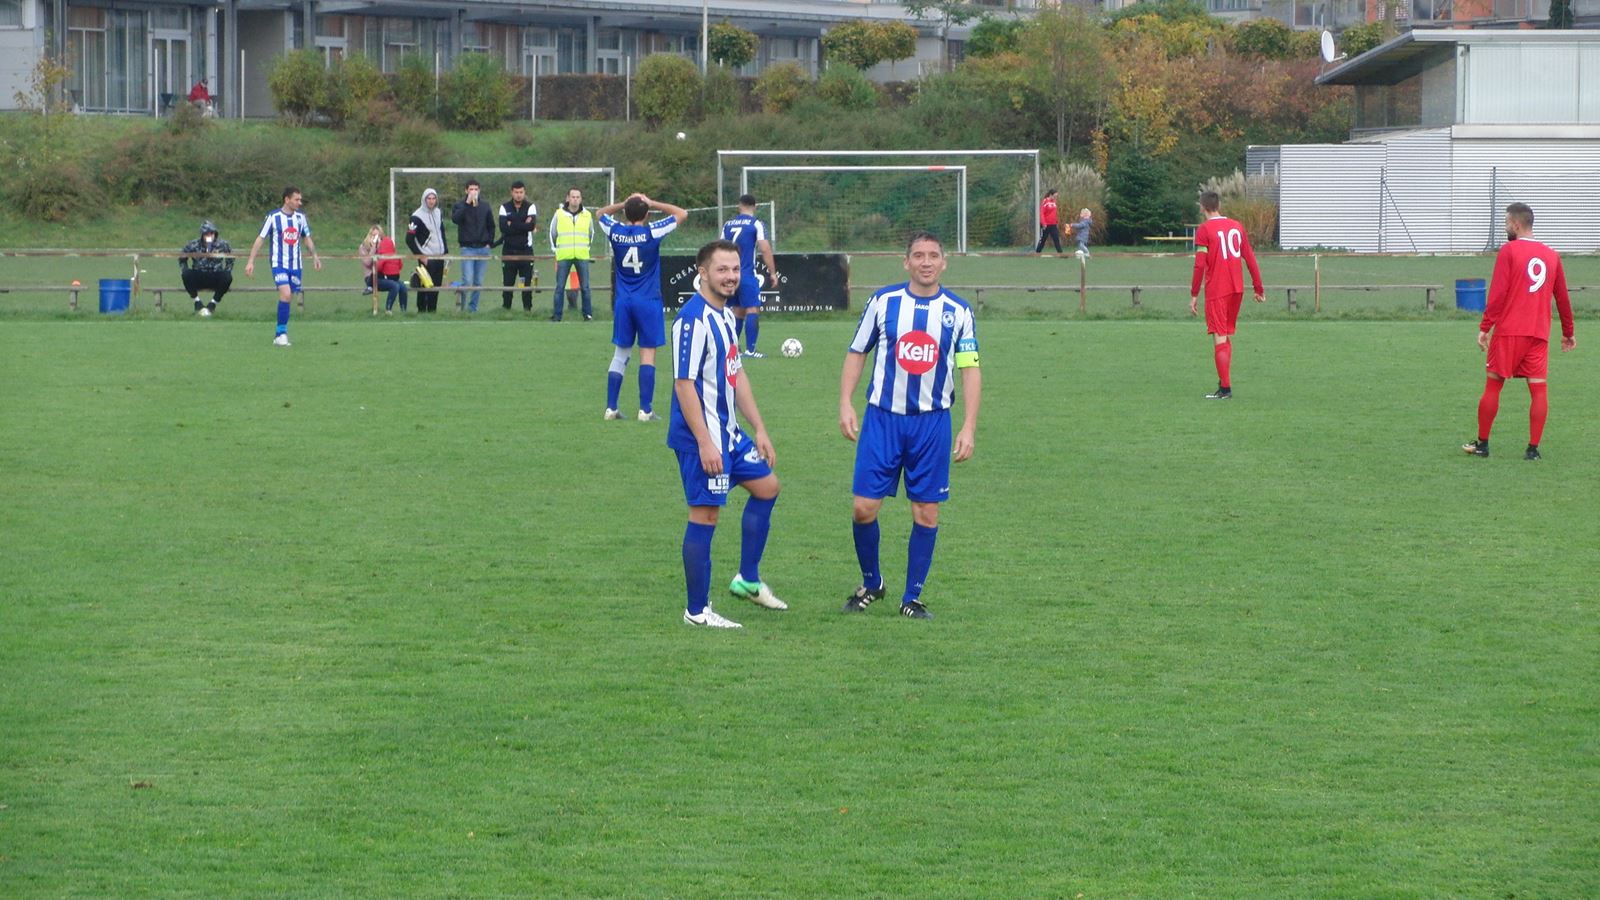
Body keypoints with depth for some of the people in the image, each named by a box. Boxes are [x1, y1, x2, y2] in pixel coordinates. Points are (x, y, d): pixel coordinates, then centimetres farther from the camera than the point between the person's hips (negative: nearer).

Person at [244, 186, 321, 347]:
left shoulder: (300, 217, 6)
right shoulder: (273, 217, -8)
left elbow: (307, 237, 20)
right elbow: (260, 238, -5)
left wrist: (314, 256, 13)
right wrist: (250, 261, -9)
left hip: (295, 264, 5)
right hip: (279, 263, -5)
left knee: (288, 297, 5)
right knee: (285, 294, -22)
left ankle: (279, 335, 16)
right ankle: (282, 333, -15)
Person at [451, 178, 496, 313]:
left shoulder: (485, 206, 11)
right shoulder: (460, 205, 0)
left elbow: (491, 226, 19)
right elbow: (455, 218, -21)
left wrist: (490, 242, 8)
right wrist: (467, 203, -23)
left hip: (483, 248, 4)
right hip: (467, 248, -4)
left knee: (478, 282, 6)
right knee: (467, 281, -14)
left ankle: (473, 307, 15)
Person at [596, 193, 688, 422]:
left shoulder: (615, 231, -1)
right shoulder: (651, 232, -11)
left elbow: (601, 213, 21)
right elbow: (682, 213, -1)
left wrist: (625, 204, 11)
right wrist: (652, 203, 1)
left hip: (623, 301, 4)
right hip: (648, 301, -4)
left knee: (620, 354, 11)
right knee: (648, 354, -1)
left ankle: (610, 407, 9)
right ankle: (645, 409, -5)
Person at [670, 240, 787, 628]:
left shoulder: (726, 316, 12)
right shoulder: (693, 319, -19)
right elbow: (684, 384, -22)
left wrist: (759, 428, 18)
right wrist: (704, 443, -23)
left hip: (729, 433, 10)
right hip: (702, 438, -10)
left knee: (766, 486, 18)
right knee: (704, 515, -4)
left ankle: (748, 581, 28)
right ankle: (697, 610, 4)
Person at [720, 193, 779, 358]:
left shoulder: (728, 224, 12)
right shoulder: (756, 224, -4)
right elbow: (765, 249, -11)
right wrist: (772, 273, -6)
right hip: (747, 275, -6)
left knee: (738, 310, 18)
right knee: (753, 309, -6)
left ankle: (732, 346, 19)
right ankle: (750, 349, -14)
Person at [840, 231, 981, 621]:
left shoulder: (958, 312, 1)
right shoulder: (883, 302, 0)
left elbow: (970, 370, 3)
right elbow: (856, 353, 8)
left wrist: (969, 427, -5)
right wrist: (845, 404, -2)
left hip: (932, 422, 0)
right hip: (882, 417, 0)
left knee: (927, 513, 1)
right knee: (865, 507, -5)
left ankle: (912, 598, 13)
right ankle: (871, 584, 18)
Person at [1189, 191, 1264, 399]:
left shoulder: (1204, 230, -6)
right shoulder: (1237, 227, 11)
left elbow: (1200, 265, -12)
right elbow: (1250, 259, 12)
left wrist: (1194, 295, -8)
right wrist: (1259, 288, 16)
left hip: (1216, 290, -6)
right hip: (1237, 288, 6)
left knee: (1220, 338, -6)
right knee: (1228, 335, 16)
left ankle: (1225, 388, -10)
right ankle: (1224, 381, 15)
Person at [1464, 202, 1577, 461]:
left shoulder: (1509, 250, -4)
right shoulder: (1551, 256, 10)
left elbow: (1497, 294, -10)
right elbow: (1563, 298, 16)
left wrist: (1485, 328, -8)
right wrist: (1568, 333, 26)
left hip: (1509, 332, -4)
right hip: (1539, 334, 4)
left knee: (1493, 385, 5)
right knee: (1538, 389, 2)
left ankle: (1482, 444, 9)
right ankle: (1533, 448, -3)